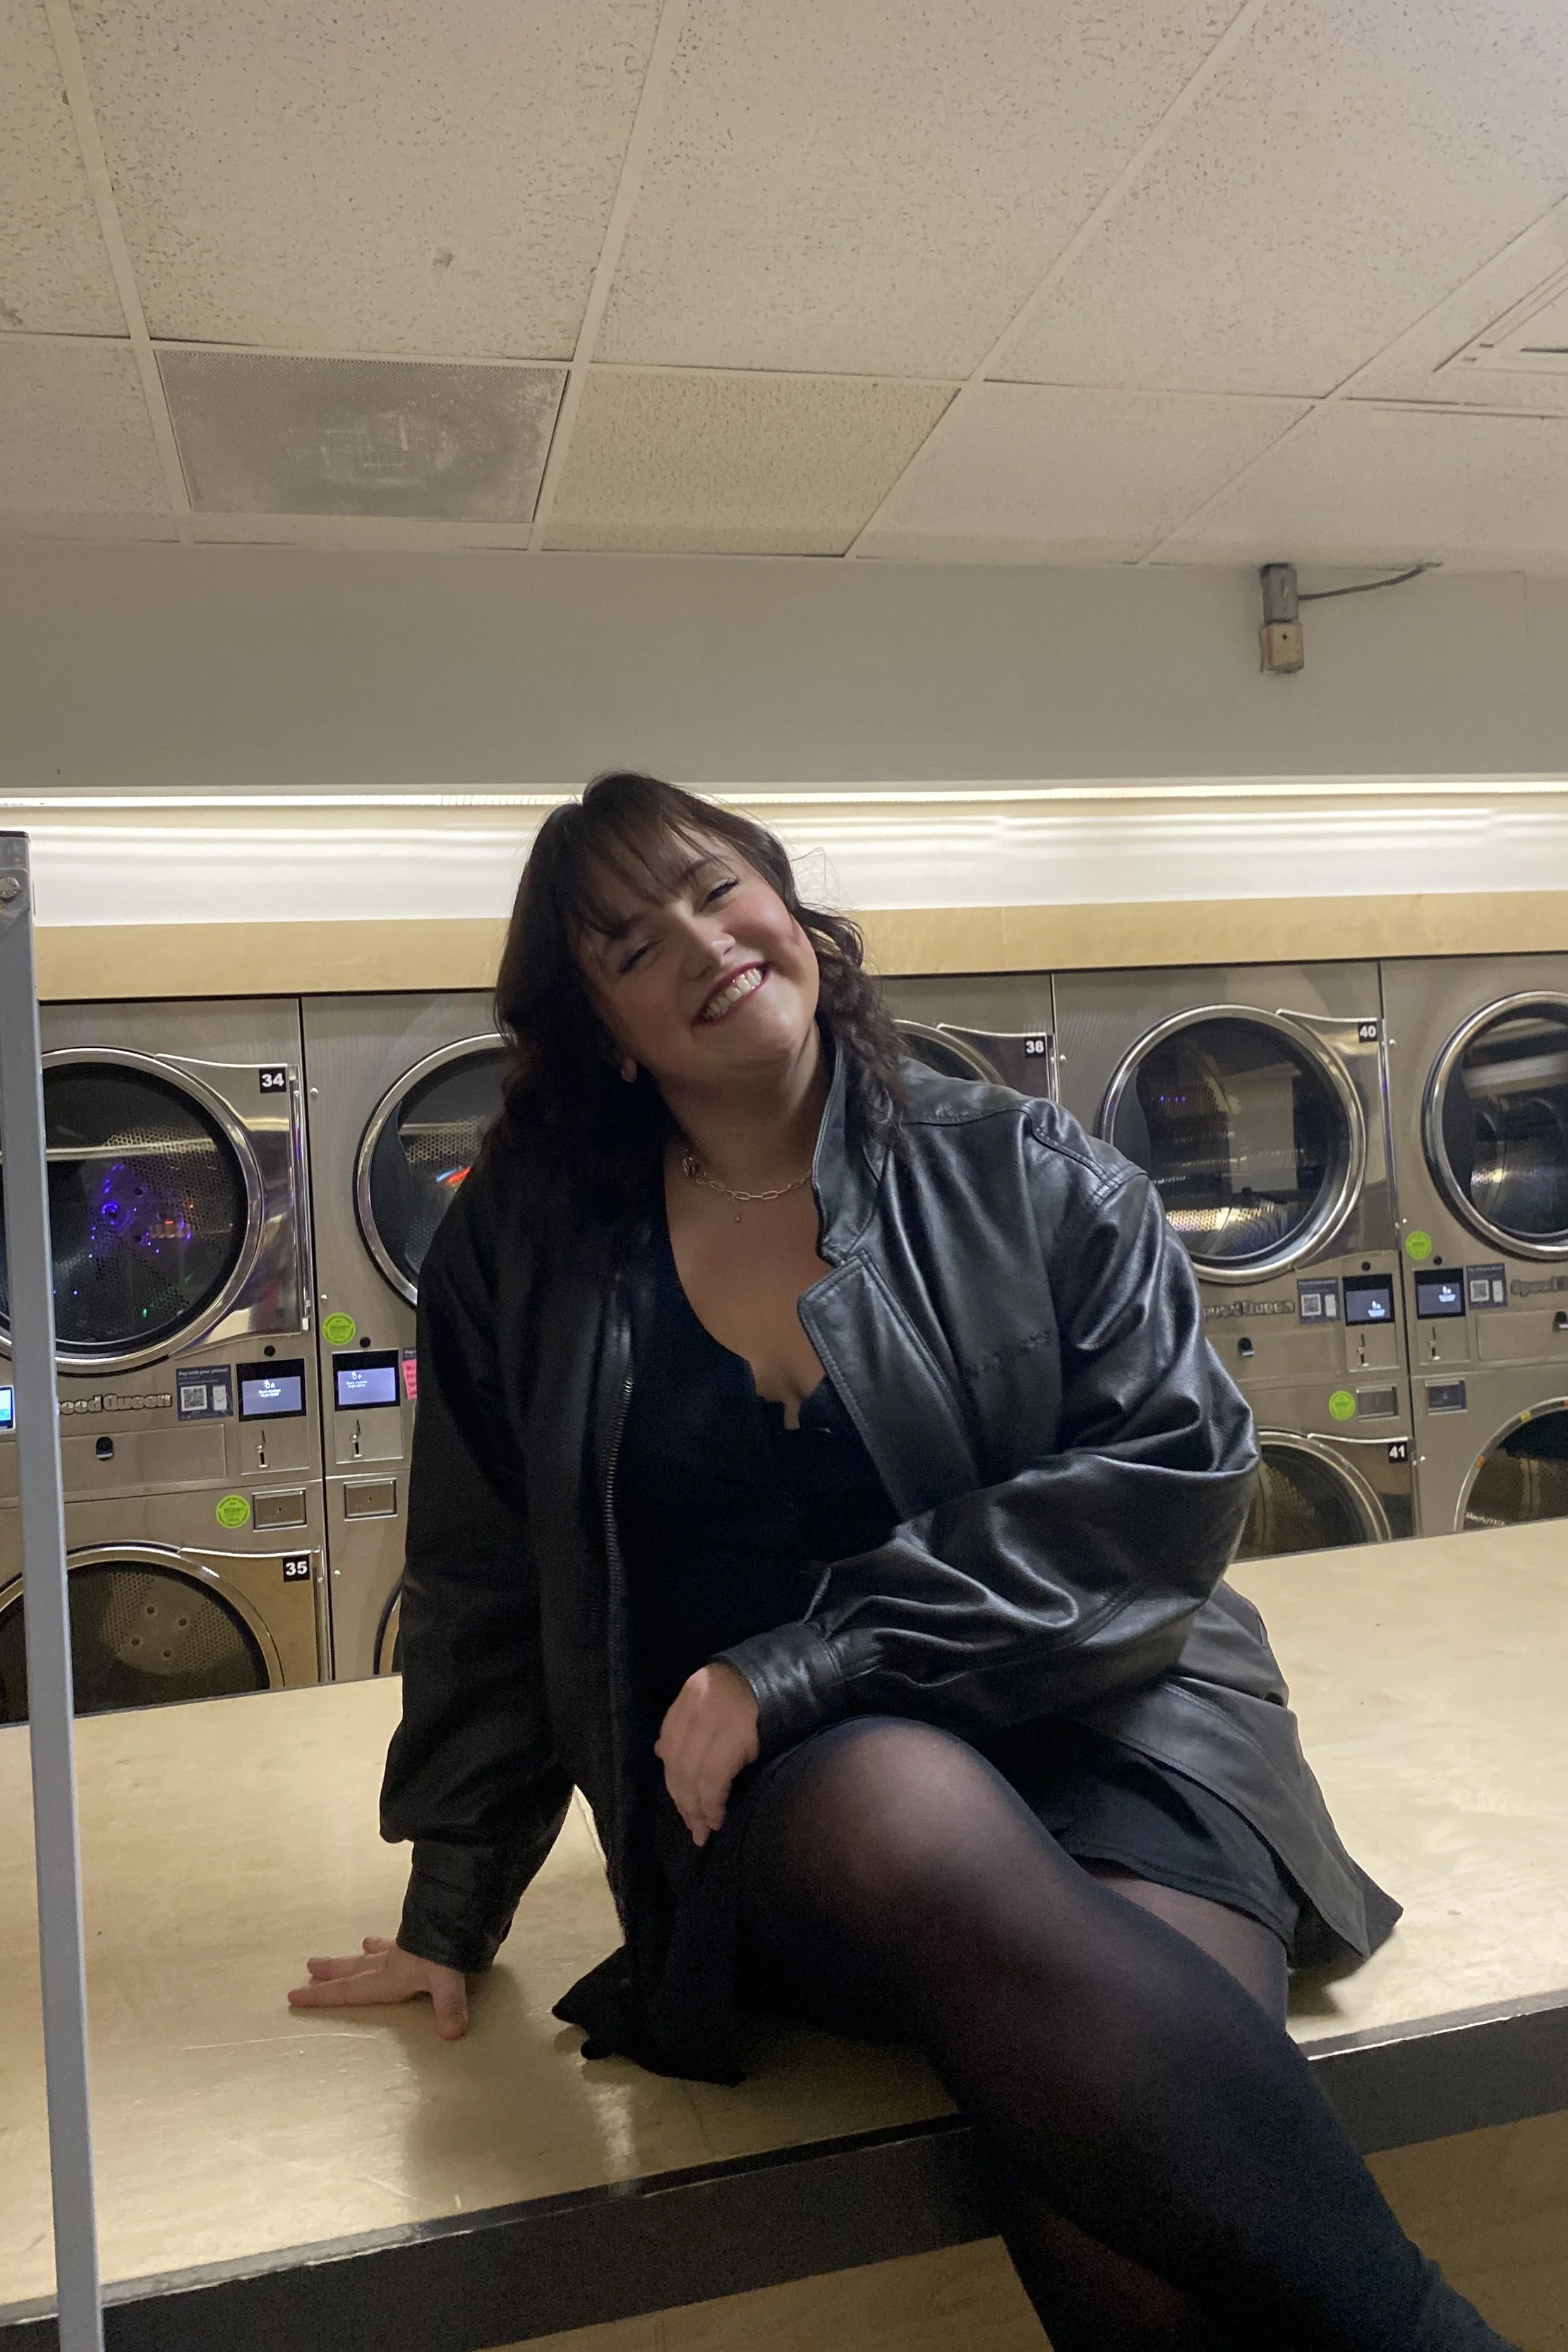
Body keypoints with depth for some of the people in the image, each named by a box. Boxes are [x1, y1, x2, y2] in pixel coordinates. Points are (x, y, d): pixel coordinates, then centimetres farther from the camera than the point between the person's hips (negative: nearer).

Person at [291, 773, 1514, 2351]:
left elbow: (1171, 1475, -9)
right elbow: (486, 1600, 13)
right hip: (784, 1806, 2)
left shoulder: (1029, 1179, 0)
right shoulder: (524, 1256, 5)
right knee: (924, 1830, -35)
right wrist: (451, 1917, 17)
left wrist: (802, 1661, -16)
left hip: (1113, 1711, 0)